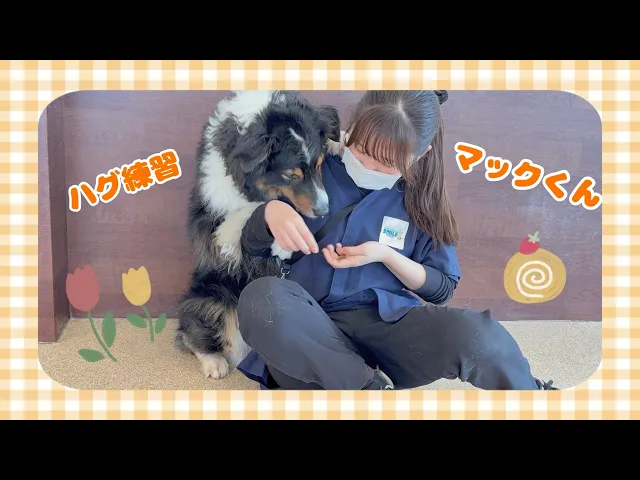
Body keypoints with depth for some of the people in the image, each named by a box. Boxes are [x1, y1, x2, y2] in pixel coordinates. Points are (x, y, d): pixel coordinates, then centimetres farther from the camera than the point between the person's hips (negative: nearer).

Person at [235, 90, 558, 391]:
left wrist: (387, 256, -9)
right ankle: (373, 387, -20)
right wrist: (270, 211, -15)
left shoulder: (418, 197, 5)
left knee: (476, 334, -32)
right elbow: (252, 247, 9)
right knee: (261, 299, -36)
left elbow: (442, 288, 9)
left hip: (386, 322, 1)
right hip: (311, 327, 0)